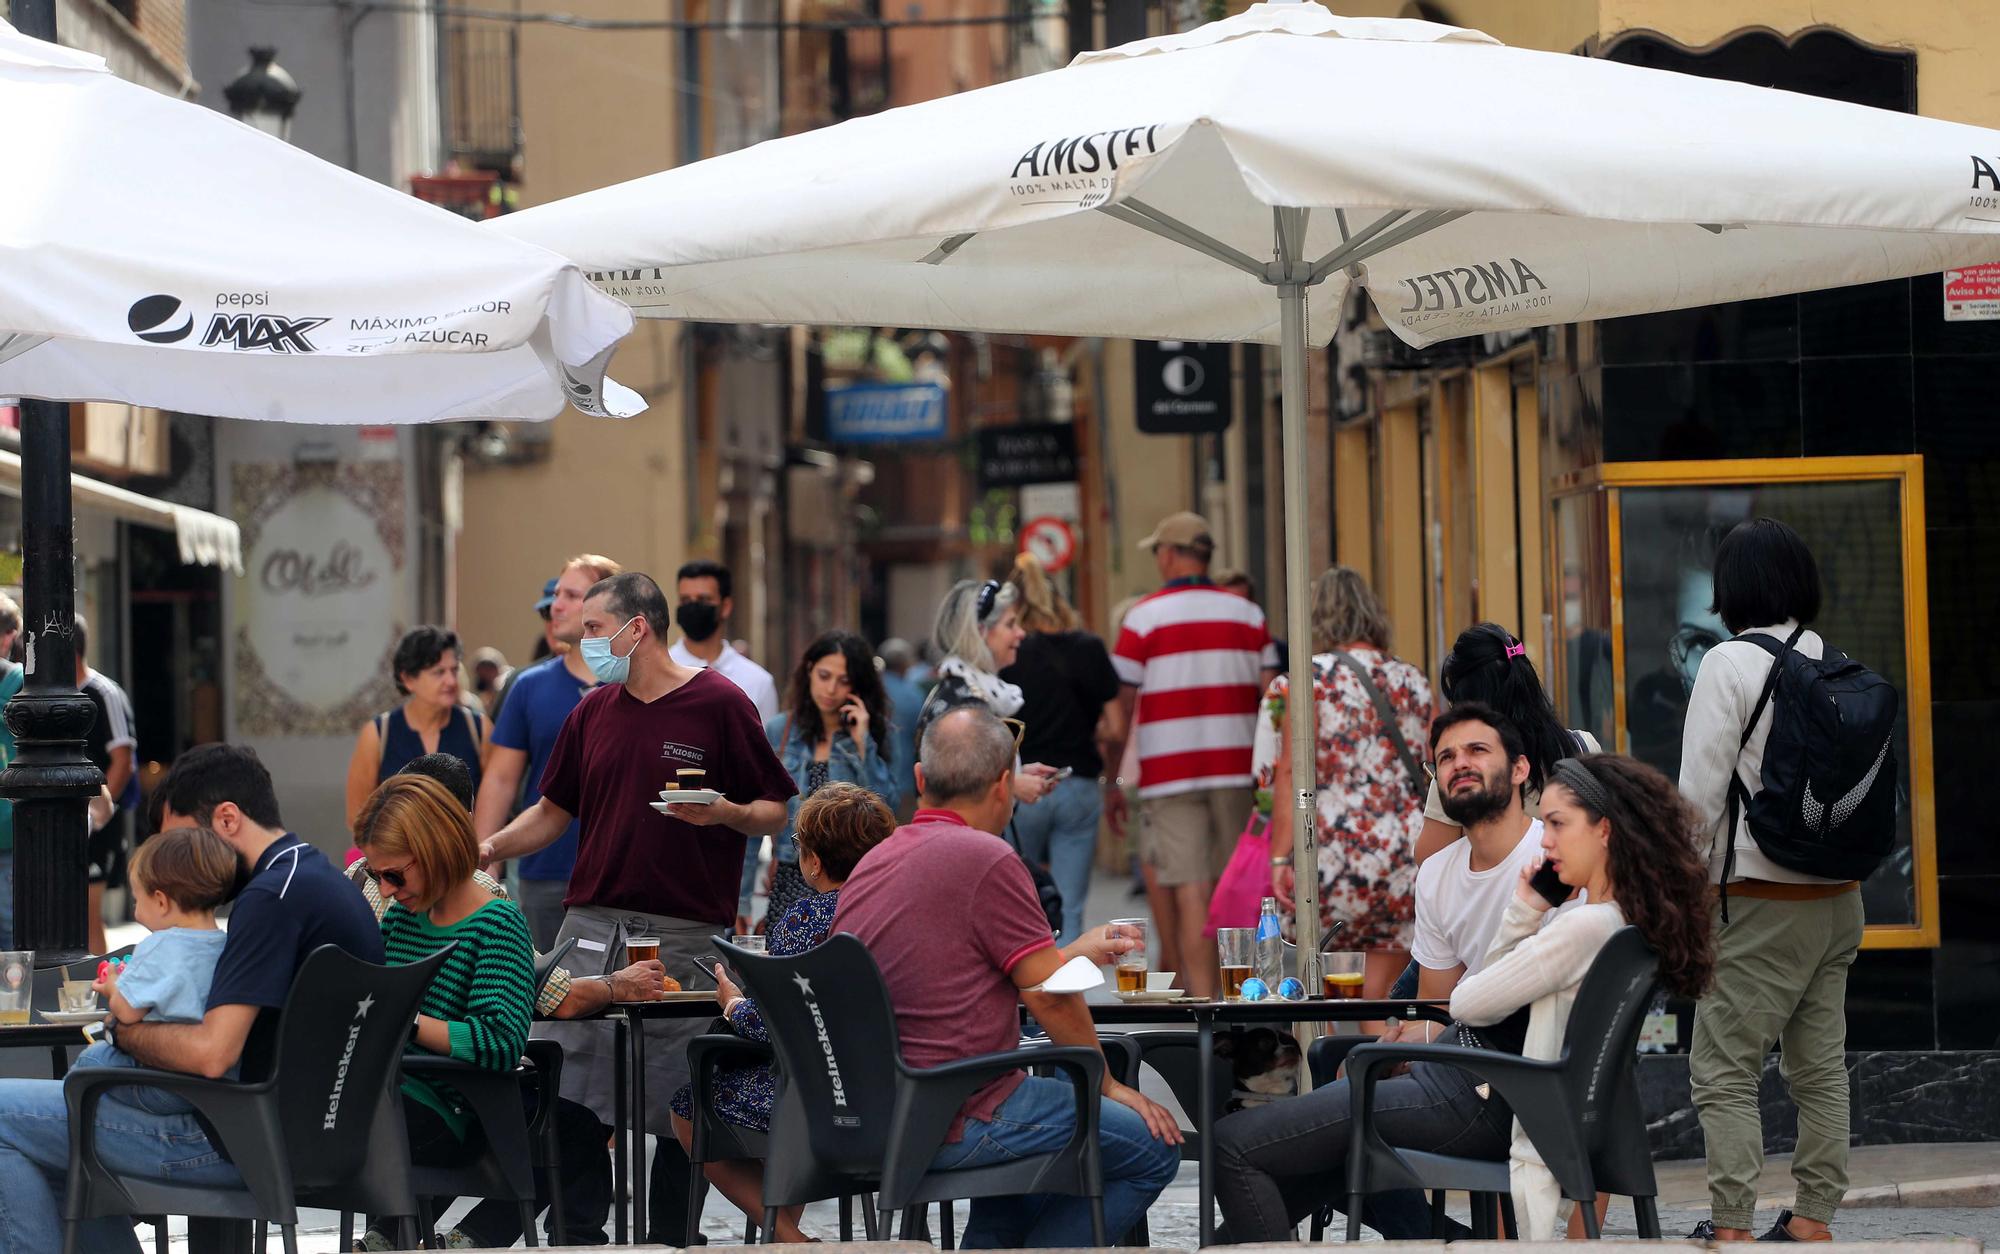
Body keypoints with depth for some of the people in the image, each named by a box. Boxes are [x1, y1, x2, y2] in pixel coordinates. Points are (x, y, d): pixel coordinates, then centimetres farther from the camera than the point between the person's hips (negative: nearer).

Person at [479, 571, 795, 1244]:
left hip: (688, 934, -5)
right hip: (594, 923, 5)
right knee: (560, 1092, -2)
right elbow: (553, 811, 19)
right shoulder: (592, 713, 13)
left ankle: (667, 1239, 12)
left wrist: (723, 813, -20)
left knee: (682, 1101, 1)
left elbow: (776, 810, -1)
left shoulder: (719, 705, -3)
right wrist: (489, 848, 4)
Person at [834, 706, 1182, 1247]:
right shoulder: (987, 861, -14)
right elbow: (1049, 996, -12)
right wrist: (1110, 1085, 3)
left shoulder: (874, 861, 12)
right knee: (1153, 1147, 3)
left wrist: (1072, 955, 36)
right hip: (955, 1127, -9)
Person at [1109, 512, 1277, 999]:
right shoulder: (1247, 614, 8)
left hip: (1169, 772, -3)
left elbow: (1119, 708, -4)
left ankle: (1202, 1002, -11)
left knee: (1188, 891, -5)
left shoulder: (1144, 617, -2)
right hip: (1237, 770, 3)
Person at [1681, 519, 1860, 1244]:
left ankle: (1731, 1225, -7)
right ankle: (1813, 1218, 15)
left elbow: (1701, 794, -12)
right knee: (1821, 1065, 11)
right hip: (1839, 897, 6)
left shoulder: (1732, 664, -11)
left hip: (1763, 903, -6)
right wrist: (1842, 860, 17)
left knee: (1723, 1069, -3)